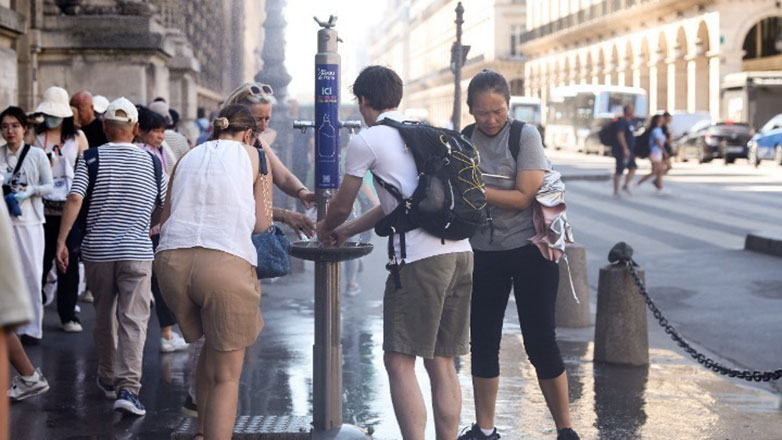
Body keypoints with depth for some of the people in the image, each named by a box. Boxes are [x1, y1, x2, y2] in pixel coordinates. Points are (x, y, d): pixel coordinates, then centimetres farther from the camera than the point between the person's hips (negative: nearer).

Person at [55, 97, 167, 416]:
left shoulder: (92, 159, -1)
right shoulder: (151, 162, 3)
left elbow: (75, 199, -12)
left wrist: (61, 240, -9)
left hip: (97, 249, 1)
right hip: (137, 252, -1)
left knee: (104, 316, 17)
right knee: (133, 319, -4)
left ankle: (108, 379, 31)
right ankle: (128, 387, -16)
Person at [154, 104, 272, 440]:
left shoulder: (188, 157, 24)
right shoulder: (250, 155, 14)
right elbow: (261, 223, 14)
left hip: (171, 259, 5)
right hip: (225, 259, -5)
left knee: (211, 346, 27)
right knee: (226, 375, 5)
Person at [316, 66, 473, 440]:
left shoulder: (366, 141, 2)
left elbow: (342, 205, 13)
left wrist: (325, 228, 36)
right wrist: (347, 231, 41)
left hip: (420, 257, -7)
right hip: (461, 252, 7)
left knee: (399, 362, -3)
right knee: (441, 363, 12)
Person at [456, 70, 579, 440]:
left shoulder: (525, 135, -8)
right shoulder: (464, 140, 3)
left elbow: (524, 197, -15)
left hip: (529, 250, -4)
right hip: (483, 253, 4)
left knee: (540, 342, -1)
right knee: (483, 342, 9)